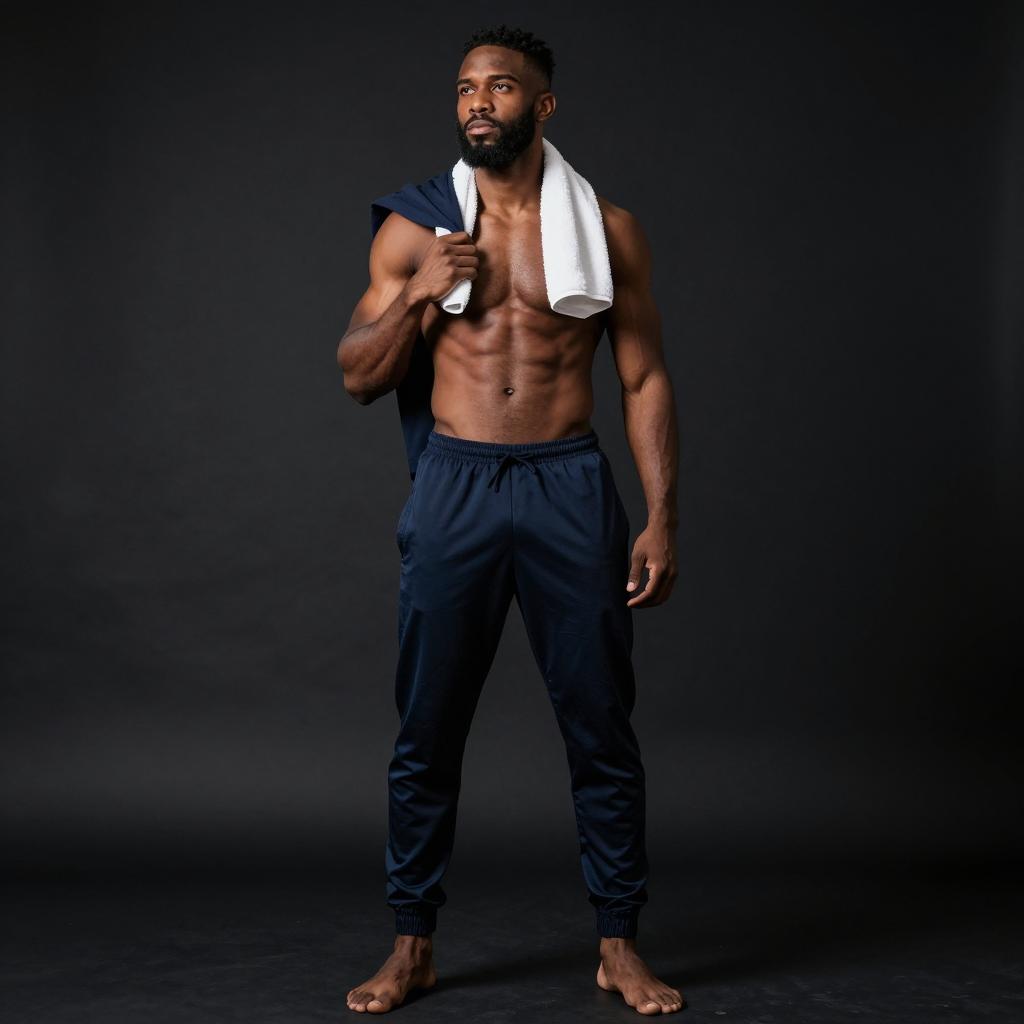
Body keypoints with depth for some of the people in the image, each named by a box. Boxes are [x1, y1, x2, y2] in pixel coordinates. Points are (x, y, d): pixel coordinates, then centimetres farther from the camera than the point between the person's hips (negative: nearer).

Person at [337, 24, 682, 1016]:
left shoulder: (607, 228, 5)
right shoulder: (413, 231, 6)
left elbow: (645, 381, 5)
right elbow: (360, 377, 8)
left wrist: (662, 519, -2)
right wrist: (416, 296, -10)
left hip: (571, 487, 0)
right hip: (456, 487, 1)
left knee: (600, 728, 3)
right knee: (427, 731, 5)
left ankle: (618, 944, 17)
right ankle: (412, 945, 19)